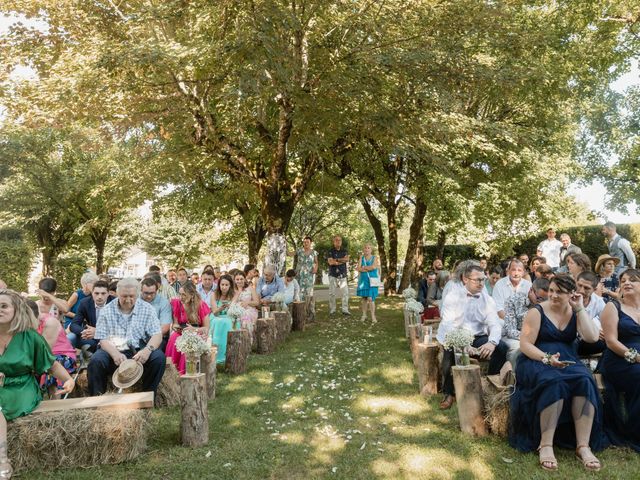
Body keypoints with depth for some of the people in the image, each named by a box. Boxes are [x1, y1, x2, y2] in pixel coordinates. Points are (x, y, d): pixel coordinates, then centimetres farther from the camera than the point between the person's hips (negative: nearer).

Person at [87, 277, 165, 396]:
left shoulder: (147, 309, 2)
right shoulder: (107, 311, 2)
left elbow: (157, 335, -4)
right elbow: (103, 339, -4)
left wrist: (148, 350, -26)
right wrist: (115, 353, -26)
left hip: (139, 352, 0)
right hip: (113, 350, 0)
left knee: (159, 357, -27)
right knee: (96, 361, -29)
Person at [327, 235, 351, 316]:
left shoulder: (344, 251, 12)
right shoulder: (330, 252, 3)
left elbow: (347, 259, -6)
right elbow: (330, 262, -12)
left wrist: (336, 259, -10)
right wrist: (342, 261, -7)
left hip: (343, 275, 2)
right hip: (333, 275, -2)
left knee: (345, 292, -4)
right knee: (332, 293, -1)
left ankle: (345, 310, 1)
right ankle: (332, 310, 6)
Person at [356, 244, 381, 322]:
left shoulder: (375, 258, 3)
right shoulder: (361, 258, 9)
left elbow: (374, 267, -14)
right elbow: (358, 268, -3)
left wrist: (363, 267, -4)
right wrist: (369, 269, -11)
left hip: (372, 281, -3)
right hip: (363, 280, 3)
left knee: (370, 298, -11)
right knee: (363, 298, 3)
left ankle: (373, 316, -6)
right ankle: (364, 315, 14)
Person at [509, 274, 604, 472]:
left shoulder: (575, 313, 11)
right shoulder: (537, 312, -1)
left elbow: (592, 337, -7)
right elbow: (525, 345, -7)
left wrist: (580, 308, -3)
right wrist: (546, 358, -23)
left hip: (567, 361, 4)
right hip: (537, 361, -3)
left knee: (585, 381, -29)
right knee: (554, 383, -35)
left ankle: (583, 446, -27)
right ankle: (545, 445, -30)